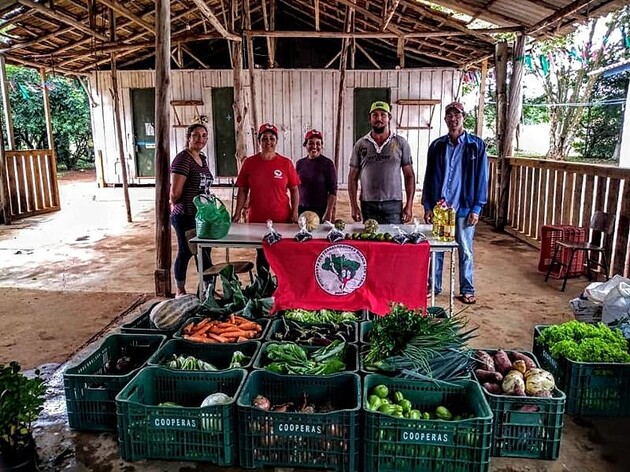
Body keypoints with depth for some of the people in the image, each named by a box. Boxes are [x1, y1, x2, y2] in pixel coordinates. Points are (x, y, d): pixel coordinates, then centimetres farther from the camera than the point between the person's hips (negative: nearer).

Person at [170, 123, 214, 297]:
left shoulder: (203, 158, 12)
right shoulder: (183, 159, -15)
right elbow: (175, 193, -17)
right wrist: (175, 205, 0)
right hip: (185, 216, -8)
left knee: (205, 252, 13)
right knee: (185, 252, 5)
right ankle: (180, 292, 21)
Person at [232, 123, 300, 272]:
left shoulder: (286, 163, 0)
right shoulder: (249, 163, 2)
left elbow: (294, 190, 3)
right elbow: (243, 190, 4)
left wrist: (295, 213, -4)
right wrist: (238, 213, -3)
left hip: (282, 219, -1)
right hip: (257, 220, 1)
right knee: (262, 254, 13)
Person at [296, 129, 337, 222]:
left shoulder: (327, 164, -5)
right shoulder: (300, 163, 7)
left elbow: (333, 191, -8)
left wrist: (328, 213, -15)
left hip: (321, 210, -3)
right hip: (302, 209, 4)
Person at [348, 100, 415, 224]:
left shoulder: (401, 143, 4)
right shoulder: (360, 144, 6)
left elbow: (409, 175, 4)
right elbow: (353, 177, 7)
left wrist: (409, 205, -3)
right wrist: (353, 206, -1)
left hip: (393, 204, -1)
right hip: (368, 205, 1)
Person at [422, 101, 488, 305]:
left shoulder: (476, 145, 0)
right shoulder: (437, 146, 7)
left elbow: (481, 178, -1)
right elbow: (429, 177, 9)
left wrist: (476, 208, -7)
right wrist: (427, 206, 3)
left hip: (464, 208, -2)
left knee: (465, 250, 6)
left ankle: (467, 290, 18)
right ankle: (433, 286, 20)